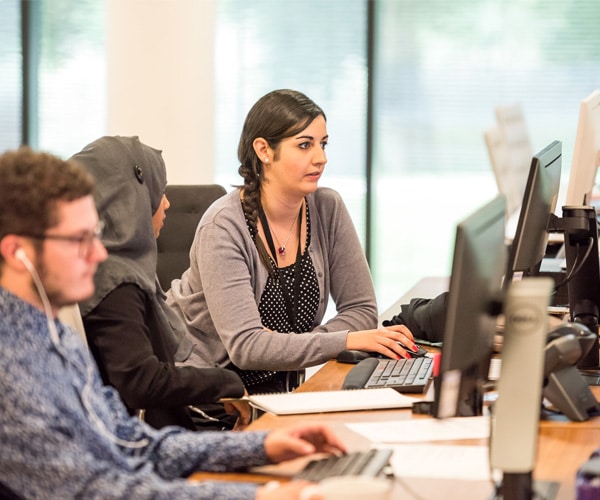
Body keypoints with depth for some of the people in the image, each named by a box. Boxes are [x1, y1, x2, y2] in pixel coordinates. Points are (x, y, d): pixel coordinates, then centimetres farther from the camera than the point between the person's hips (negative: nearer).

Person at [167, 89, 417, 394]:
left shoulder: (328, 209, -3)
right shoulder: (225, 226, -19)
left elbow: (361, 309, -1)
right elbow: (245, 345, -27)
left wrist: (282, 347, -18)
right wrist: (348, 341, -34)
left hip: (276, 384, 6)